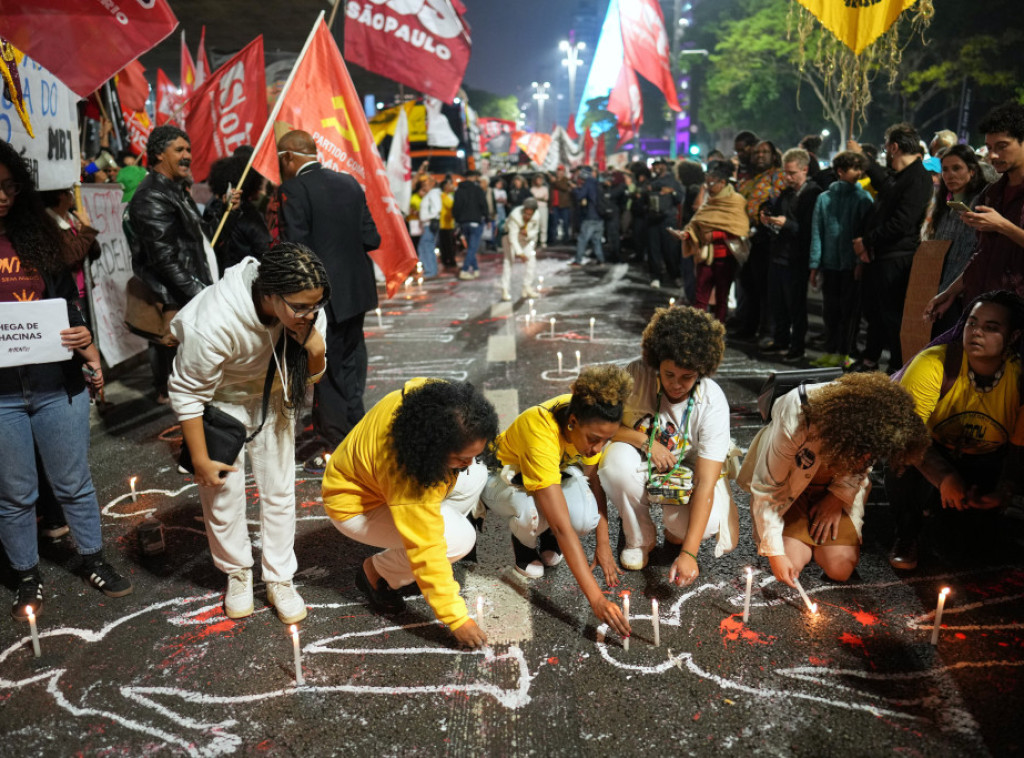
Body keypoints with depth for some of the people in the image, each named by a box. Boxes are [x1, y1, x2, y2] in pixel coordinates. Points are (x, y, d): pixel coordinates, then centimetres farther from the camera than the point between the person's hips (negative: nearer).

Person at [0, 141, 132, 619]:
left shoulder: (38, 237, 6)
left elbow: (68, 305, 9)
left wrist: (86, 346, -10)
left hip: (58, 384, 2)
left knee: (74, 483, 13)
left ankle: (93, 562, 31)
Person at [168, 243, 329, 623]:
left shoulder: (307, 311, -25)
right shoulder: (215, 321, -39)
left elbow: (311, 376, -8)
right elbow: (187, 393, -24)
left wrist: (315, 351, -31)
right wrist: (200, 459, -17)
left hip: (270, 398, 4)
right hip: (221, 402, -3)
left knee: (279, 491, 5)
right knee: (223, 494, 3)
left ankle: (280, 581, 21)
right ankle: (237, 574, 28)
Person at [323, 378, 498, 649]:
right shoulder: (406, 475, -42)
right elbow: (427, 550, -36)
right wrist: (457, 619, -30)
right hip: (356, 506, -8)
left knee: (475, 476, -7)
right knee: (459, 537, -25)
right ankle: (378, 572, 0)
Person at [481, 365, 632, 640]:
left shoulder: (586, 417, -25)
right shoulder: (541, 435, -42)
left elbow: (595, 482, -11)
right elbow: (564, 528, -44)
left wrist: (603, 544, -18)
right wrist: (596, 599, -45)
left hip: (556, 471, 4)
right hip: (504, 478, -4)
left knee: (586, 518, -28)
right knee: (533, 510, -40)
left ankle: (546, 534, 7)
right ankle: (524, 541, -2)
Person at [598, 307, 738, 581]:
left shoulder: (713, 403, -25)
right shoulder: (638, 374, -23)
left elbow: (705, 483, -29)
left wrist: (688, 553, -35)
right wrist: (645, 441, -30)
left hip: (688, 470, -1)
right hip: (643, 465, 1)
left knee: (708, 522, -31)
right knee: (617, 458, -34)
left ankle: (676, 531, 9)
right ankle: (640, 539, -7)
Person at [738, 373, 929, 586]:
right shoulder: (795, 423, -38)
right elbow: (768, 487, -27)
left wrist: (838, 498, -10)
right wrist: (774, 552, -26)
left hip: (836, 487, 3)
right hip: (790, 488, -3)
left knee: (841, 568, -10)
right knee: (792, 562, -18)